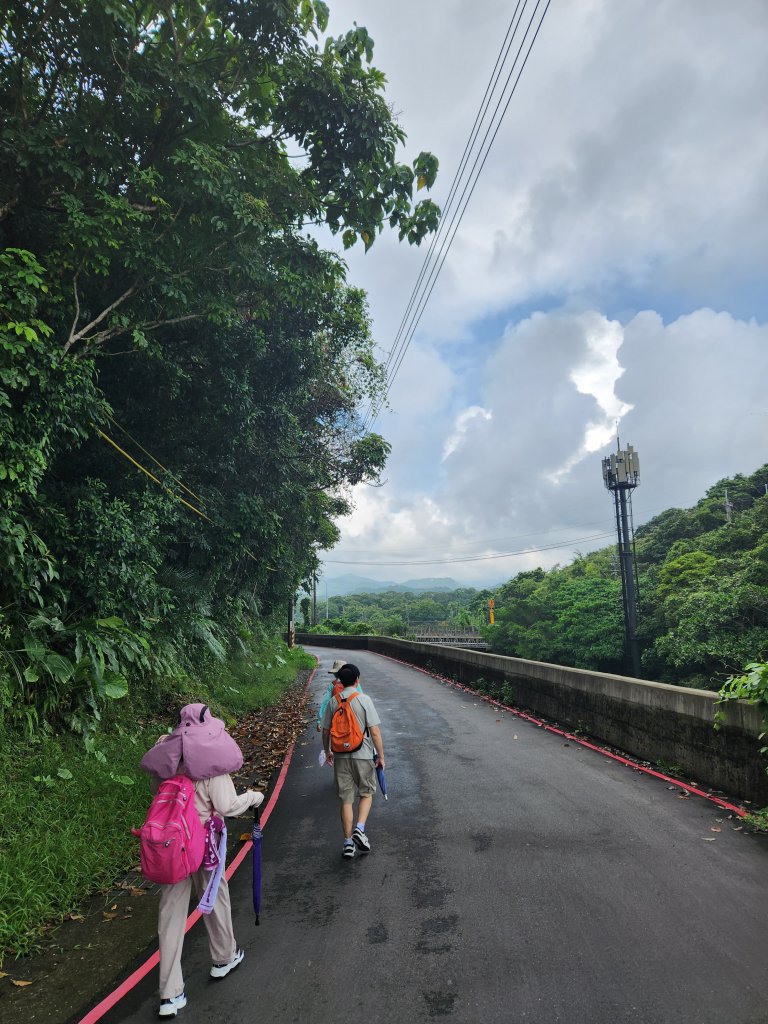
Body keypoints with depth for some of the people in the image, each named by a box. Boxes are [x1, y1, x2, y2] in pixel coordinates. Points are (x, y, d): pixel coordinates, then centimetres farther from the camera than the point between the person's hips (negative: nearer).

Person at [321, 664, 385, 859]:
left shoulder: (333, 702, 1)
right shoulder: (364, 699, -10)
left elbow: (326, 730, 7)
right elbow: (375, 731, -12)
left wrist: (327, 751, 23)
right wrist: (381, 756, -3)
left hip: (340, 756, 3)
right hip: (362, 755, -3)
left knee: (346, 799, 10)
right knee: (366, 793, 16)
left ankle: (348, 843, 15)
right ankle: (359, 829, -2)